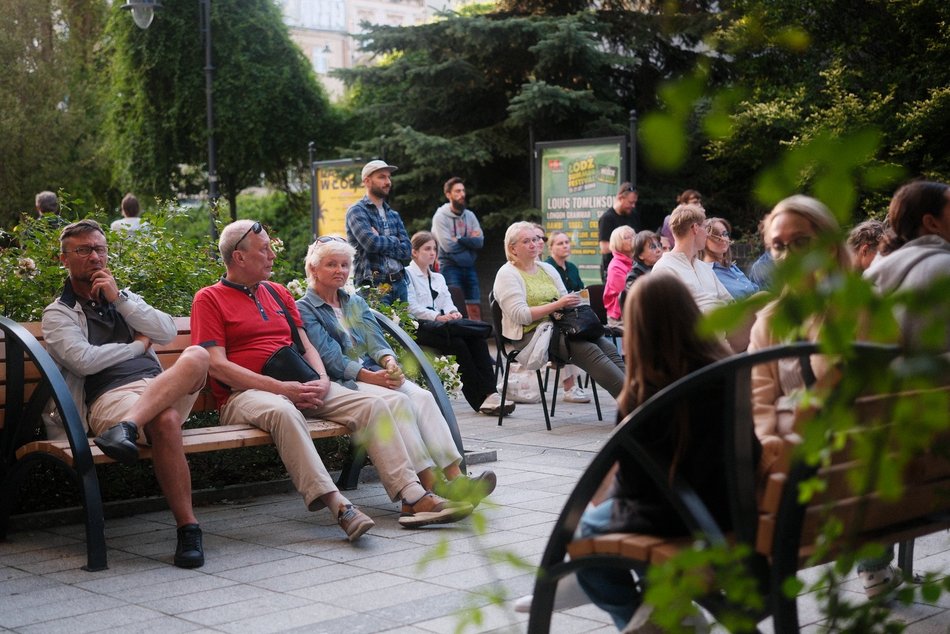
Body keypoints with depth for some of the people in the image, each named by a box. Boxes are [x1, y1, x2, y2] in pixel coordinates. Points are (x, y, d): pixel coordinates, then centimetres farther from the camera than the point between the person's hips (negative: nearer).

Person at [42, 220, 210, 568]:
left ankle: (127, 427, -49)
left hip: (161, 389, 5)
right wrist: (138, 345, 7)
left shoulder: (124, 297, 31)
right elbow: (83, 360, -5)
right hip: (109, 395, -5)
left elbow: (168, 332, 12)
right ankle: (187, 528, -39)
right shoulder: (58, 314, 15)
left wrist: (119, 298, 5)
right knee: (164, 420, -40)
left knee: (197, 356, -31)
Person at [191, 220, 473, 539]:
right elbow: (217, 366, -8)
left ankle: (413, 498, -21)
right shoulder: (209, 299, 3)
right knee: (283, 411, -40)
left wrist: (322, 381, -2)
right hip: (245, 394, -6)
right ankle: (336, 505, -47)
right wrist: (282, 388, -16)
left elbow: (306, 347, 21)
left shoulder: (278, 293, 23)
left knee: (372, 405, -12)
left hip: (302, 388, 7)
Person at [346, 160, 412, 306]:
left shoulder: (394, 215, 17)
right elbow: (371, 243, -18)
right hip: (372, 286, -6)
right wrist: (394, 241, 0)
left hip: (399, 284, 6)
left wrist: (381, 242, -8)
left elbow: (407, 251, 6)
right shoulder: (357, 211, -3)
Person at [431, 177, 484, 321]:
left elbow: (479, 241, 0)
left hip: (469, 267, 5)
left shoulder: (470, 215, 11)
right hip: (450, 267, -5)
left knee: (476, 310, 5)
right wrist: (469, 240, -3)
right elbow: (448, 245, -15)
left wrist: (459, 239, -11)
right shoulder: (441, 216, -5)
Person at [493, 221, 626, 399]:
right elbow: (520, 315, -13)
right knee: (589, 350, -29)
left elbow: (565, 301, 23)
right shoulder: (507, 274, -1)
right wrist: (557, 305, -18)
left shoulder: (547, 268, 22)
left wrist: (572, 302, -2)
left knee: (608, 347, -21)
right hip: (530, 335, -7)